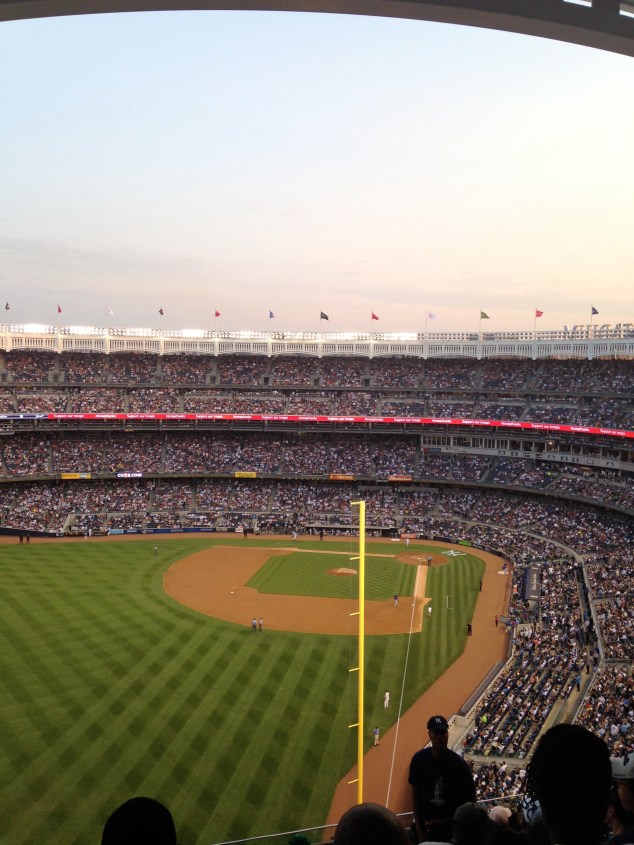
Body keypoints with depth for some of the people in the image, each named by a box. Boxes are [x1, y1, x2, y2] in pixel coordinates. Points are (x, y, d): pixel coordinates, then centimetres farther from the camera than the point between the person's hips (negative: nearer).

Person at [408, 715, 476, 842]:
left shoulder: (459, 764, -15)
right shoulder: (419, 759, -9)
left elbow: (470, 802, -7)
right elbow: (415, 795, 0)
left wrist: (444, 822, -12)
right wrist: (420, 831, -2)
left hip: (452, 827, -1)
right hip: (427, 826, 1)